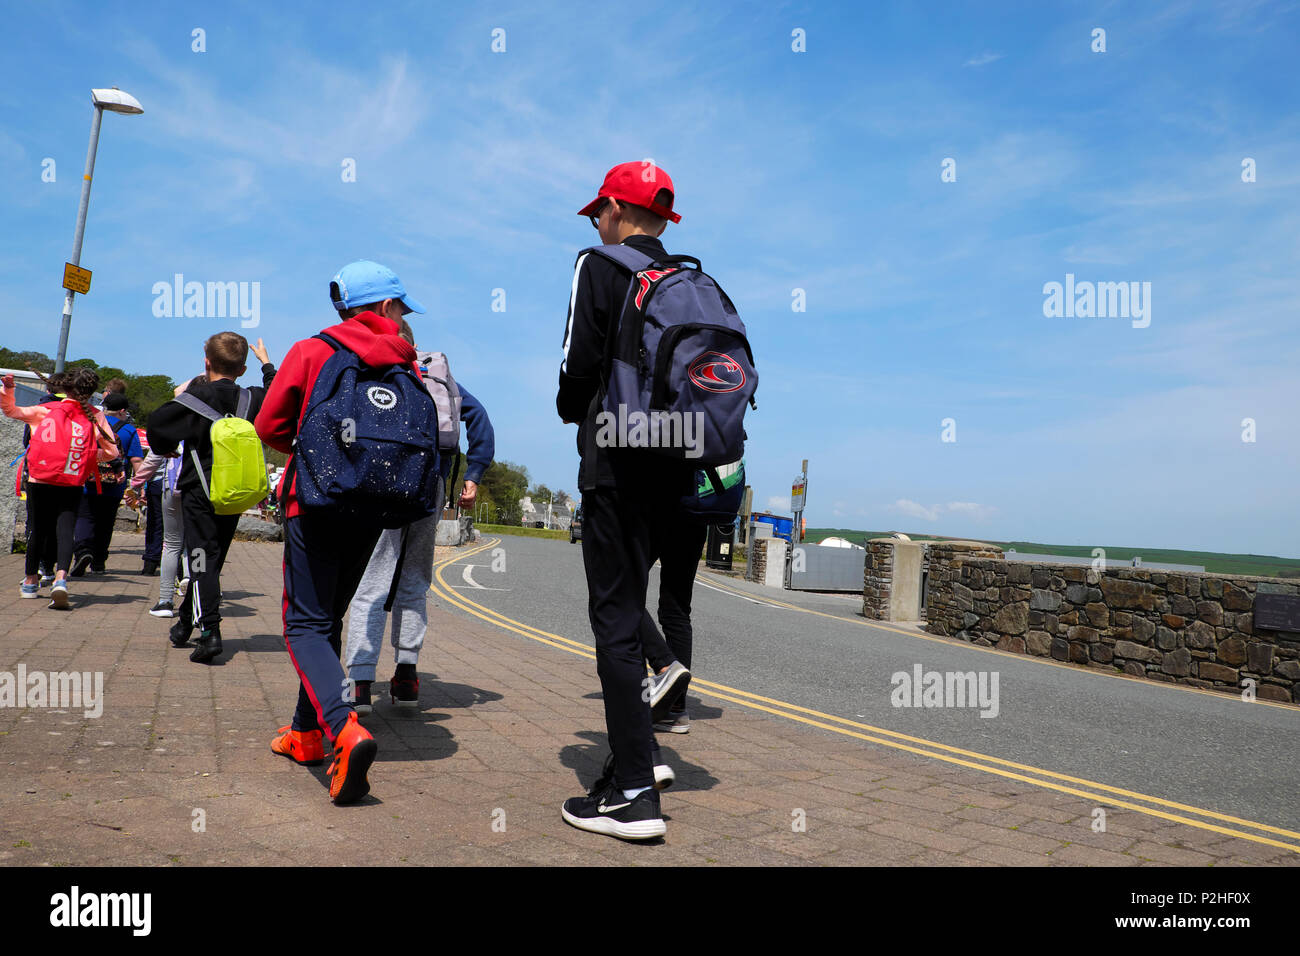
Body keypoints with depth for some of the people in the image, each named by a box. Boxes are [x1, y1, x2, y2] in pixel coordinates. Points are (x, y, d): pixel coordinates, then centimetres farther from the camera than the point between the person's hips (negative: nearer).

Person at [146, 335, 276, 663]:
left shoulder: (197, 396, -9)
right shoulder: (252, 399, 3)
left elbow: (157, 423, -15)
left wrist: (165, 449, 5)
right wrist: (266, 363, 36)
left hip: (200, 491, -5)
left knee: (202, 561, -6)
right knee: (212, 560, 15)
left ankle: (209, 631, -20)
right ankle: (184, 624, 30)